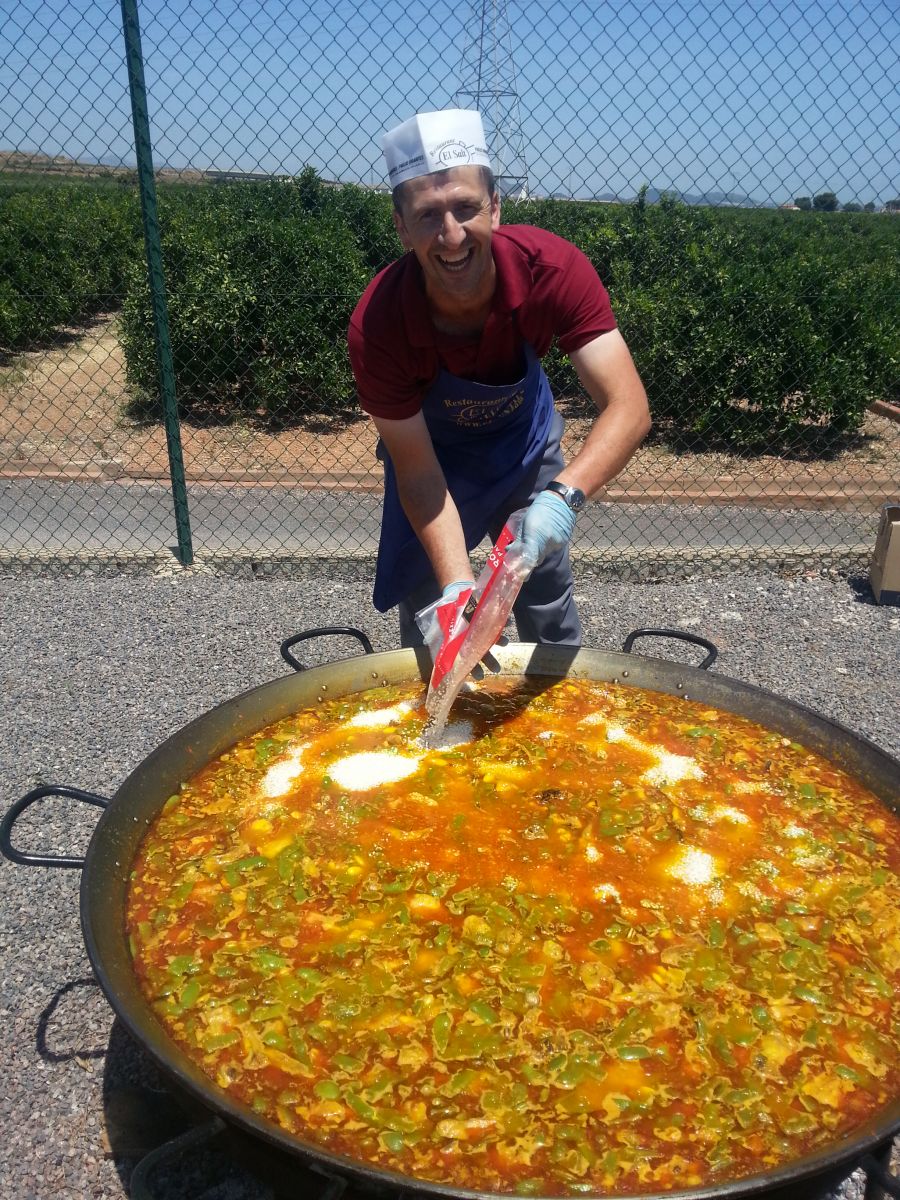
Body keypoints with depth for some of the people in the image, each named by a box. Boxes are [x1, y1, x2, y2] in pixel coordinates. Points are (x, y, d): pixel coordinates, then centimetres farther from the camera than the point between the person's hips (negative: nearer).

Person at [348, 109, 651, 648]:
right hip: (433, 451, -1)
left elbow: (629, 407, -38)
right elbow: (417, 470, -28)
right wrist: (458, 584, -41)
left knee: (550, 613, 13)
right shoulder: (377, 325, -35)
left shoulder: (552, 266, -33)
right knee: (425, 623, 5)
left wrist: (564, 495, -56)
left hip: (524, 437, 2)